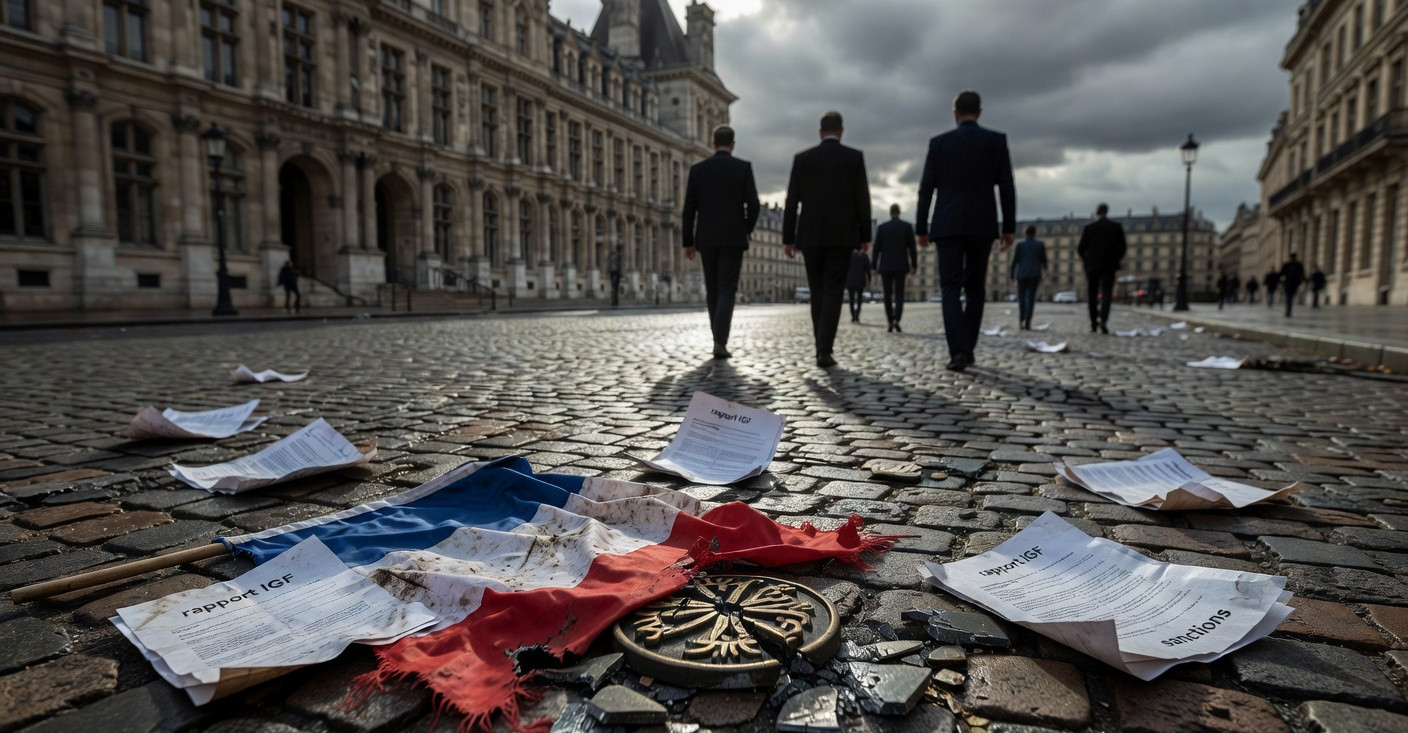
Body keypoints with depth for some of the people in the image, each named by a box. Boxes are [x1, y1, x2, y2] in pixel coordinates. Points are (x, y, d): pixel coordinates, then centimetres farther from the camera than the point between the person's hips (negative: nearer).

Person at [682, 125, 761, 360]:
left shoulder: (697, 168, 5)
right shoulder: (743, 167, 0)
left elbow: (689, 208, 2)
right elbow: (753, 204, -6)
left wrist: (688, 242, 6)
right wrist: (747, 230, 12)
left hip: (707, 238, 2)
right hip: (732, 238, -2)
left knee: (712, 289, 14)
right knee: (727, 290, -4)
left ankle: (719, 336, 22)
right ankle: (720, 343, -16)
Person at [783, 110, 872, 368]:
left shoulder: (802, 158, 6)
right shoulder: (855, 157, 3)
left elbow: (791, 202, 3)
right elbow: (862, 199, -1)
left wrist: (788, 238, 5)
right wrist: (865, 236, 6)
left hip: (810, 235, 2)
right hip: (842, 235, -2)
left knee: (818, 292, 11)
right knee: (833, 293, -3)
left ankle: (823, 347, 14)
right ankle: (824, 351, -13)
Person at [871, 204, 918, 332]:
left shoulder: (881, 227, 1)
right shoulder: (908, 226, 1)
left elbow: (876, 248, -1)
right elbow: (912, 247, -1)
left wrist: (874, 267, 5)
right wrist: (914, 264, 7)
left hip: (885, 266, 0)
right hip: (901, 266, 0)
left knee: (888, 295, 6)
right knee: (899, 294, 5)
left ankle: (890, 324, 2)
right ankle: (896, 320, -17)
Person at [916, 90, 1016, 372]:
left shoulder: (939, 142, 3)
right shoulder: (997, 140, 4)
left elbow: (926, 188, 1)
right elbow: (1006, 187, 0)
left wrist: (921, 228, 7)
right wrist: (1009, 227, 4)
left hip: (948, 225, -1)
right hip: (982, 225, 1)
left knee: (950, 289, -2)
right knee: (975, 288, 13)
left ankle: (958, 352, -17)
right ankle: (967, 349, 14)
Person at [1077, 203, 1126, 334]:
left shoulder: (1088, 228, -3)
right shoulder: (1116, 226, 0)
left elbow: (1080, 248, -2)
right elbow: (1122, 247, 1)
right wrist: (1116, 260, 15)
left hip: (1092, 266, 0)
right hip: (1109, 266, 0)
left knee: (1092, 295, 8)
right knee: (1106, 294, -1)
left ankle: (1094, 324, 8)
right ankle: (1103, 321, -21)